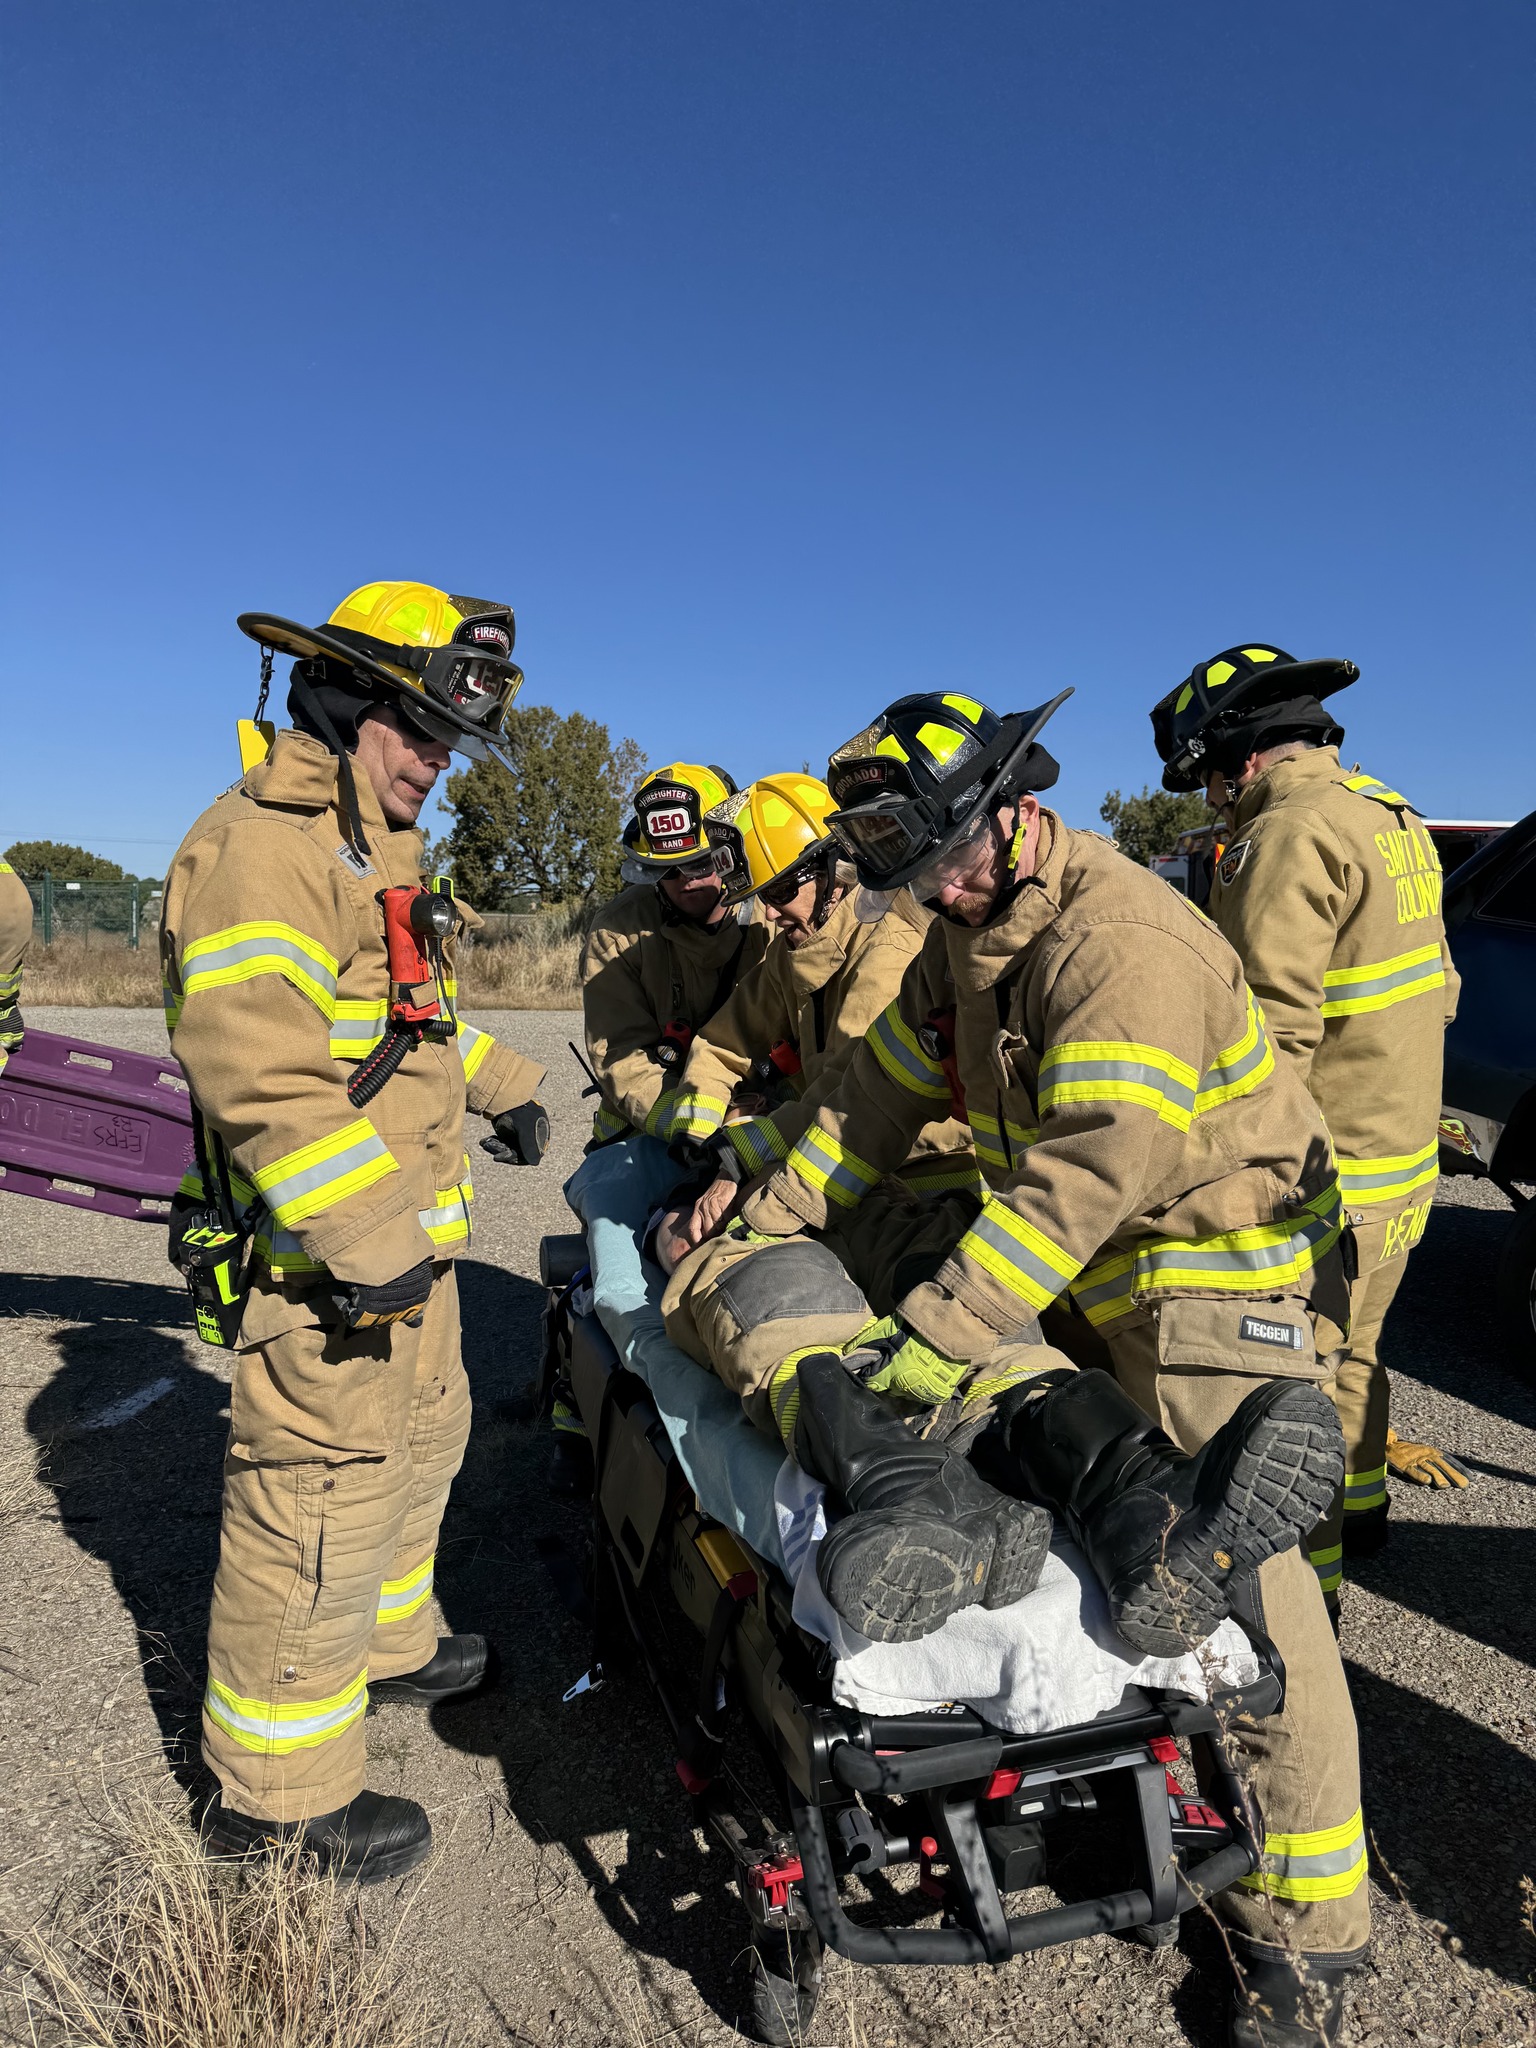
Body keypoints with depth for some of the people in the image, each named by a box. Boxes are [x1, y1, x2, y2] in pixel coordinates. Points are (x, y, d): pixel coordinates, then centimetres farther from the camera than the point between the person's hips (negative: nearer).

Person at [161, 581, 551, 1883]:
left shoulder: (376, 851, 16)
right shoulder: (262, 846, -17)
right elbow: (258, 1073, -27)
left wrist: (502, 1084, 26)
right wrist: (367, 1238, -27)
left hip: (407, 1235, 11)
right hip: (326, 1255, -11)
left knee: (421, 1442, 24)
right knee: (321, 1504, 0)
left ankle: (385, 1647, 46)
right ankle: (276, 1798, 19)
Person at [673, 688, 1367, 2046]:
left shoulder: (1128, 942, -24)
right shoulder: (970, 932, 6)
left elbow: (1090, 1169, -31)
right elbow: (883, 1090, 12)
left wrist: (942, 1332, -32)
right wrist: (763, 1222, 10)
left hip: (1224, 1284, -8)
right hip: (1090, 1278, 8)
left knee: (1243, 1591, -6)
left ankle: (1306, 1935, 9)